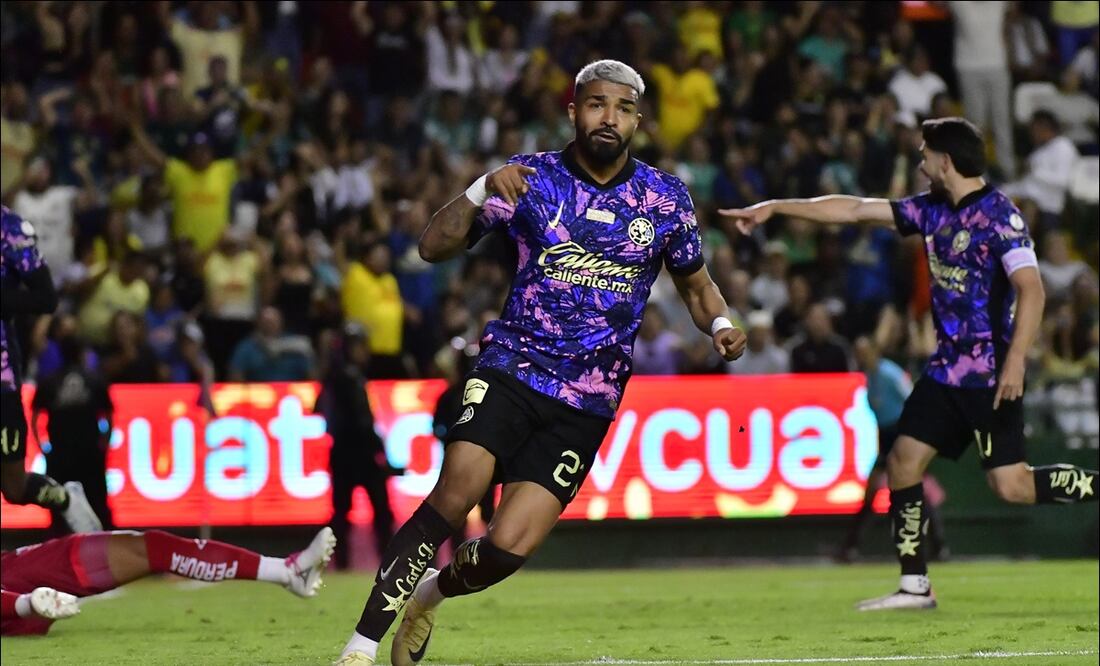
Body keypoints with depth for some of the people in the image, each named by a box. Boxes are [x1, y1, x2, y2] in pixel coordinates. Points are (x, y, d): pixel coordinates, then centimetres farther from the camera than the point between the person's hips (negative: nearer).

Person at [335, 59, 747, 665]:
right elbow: (433, 247, -5)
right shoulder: (531, 178, 0)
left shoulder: (665, 198, 5)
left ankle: (434, 592, 23)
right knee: (458, 490, -28)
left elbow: (694, 283, 21)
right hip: (511, 368, -2)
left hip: (587, 403, 2)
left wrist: (720, 325, 0)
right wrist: (483, 190, -21)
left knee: (506, 550, -12)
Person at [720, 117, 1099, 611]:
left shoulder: (998, 215, -13)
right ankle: (914, 586, 7)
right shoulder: (933, 211, 10)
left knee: (1012, 486, -14)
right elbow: (855, 210, 16)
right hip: (947, 367, 8)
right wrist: (774, 208, 18)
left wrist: (1015, 361, -29)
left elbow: (1031, 290, -21)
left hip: (990, 374, -8)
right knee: (903, 461, 1)